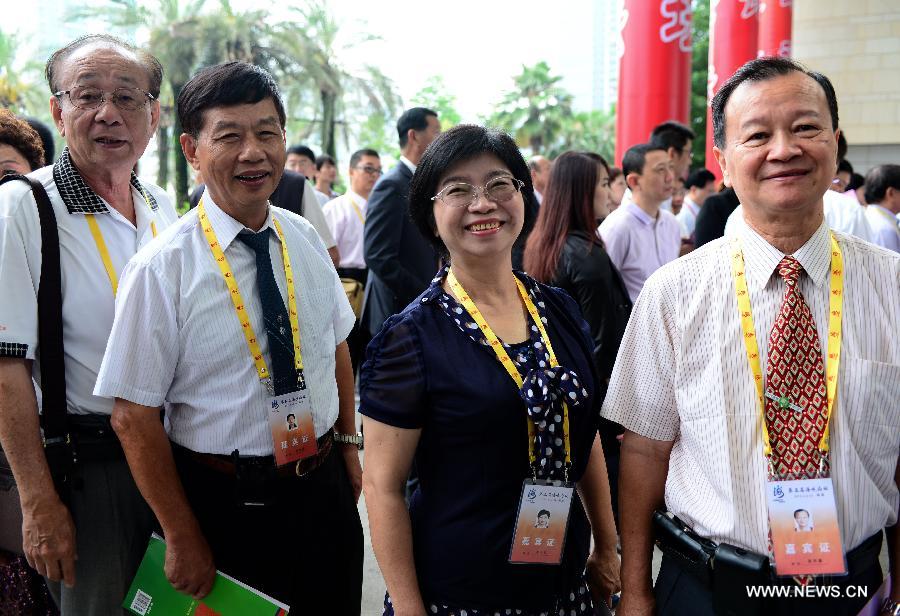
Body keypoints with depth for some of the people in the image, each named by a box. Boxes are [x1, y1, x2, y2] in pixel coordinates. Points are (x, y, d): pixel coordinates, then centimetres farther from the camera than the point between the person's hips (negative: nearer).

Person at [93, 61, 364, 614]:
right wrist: (182, 538, -11)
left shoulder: (306, 240, 0)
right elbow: (134, 416, -15)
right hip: (225, 501, -4)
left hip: (325, 485, 5)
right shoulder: (162, 269, -16)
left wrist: (348, 444, 12)